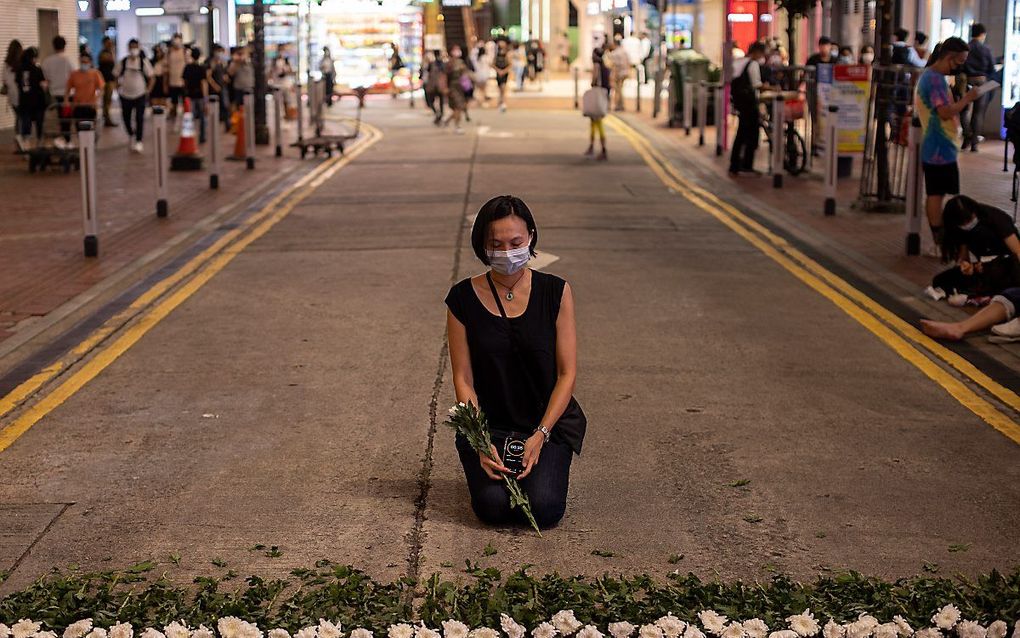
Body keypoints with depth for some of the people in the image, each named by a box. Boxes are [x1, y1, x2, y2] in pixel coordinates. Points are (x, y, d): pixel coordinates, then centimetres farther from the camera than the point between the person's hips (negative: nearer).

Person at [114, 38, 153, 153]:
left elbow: (152, 77, 0)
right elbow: (116, 76, 8)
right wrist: (118, 88, 1)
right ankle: (131, 135, 35)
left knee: (139, 119, -8)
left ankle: (138, 141, -1)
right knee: (126, 117, 9)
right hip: (125, 95, 2)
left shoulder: (144, 62, -6)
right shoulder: (122, 62, -2)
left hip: (140, 95, -2)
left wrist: (148, 89, -5)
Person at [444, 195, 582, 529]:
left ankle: (543, 466, 13)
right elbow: (463, 378, -3)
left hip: (547, 421, 0)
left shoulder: (555, 292, -4)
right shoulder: (463, 298, -4)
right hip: (488, 423, 0)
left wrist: (540, 436, -16)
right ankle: (489, 464, 12)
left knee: (544, 508, -22)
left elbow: (567, 373, -5)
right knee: (494, 506, -23)